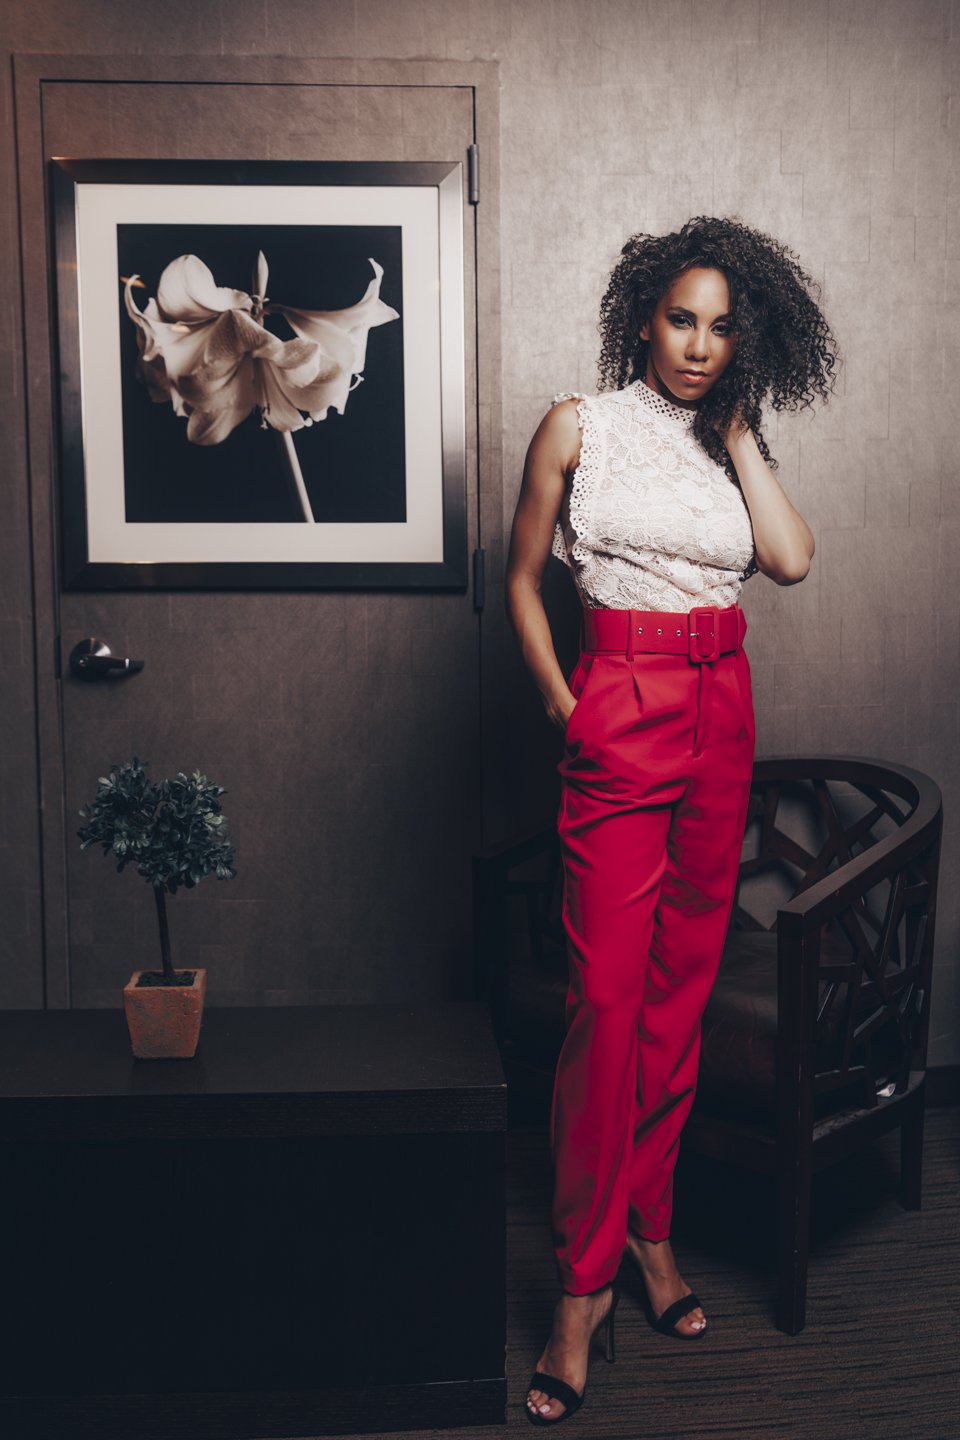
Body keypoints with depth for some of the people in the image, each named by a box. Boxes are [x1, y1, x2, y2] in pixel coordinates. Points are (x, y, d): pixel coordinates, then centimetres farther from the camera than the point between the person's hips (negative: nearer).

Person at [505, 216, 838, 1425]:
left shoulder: (731, 441, 13)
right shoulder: (578, 427, 3)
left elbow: (791, 557, -3)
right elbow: (522, 579, 4)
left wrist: (738, 432, 1)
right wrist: (560, 702, -6)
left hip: (722, 713, 5)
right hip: (620, 716, -4)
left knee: (684, 986, 9)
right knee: (608, 993, -8)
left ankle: (649, 1225, 23)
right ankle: (586, 1279, 2)